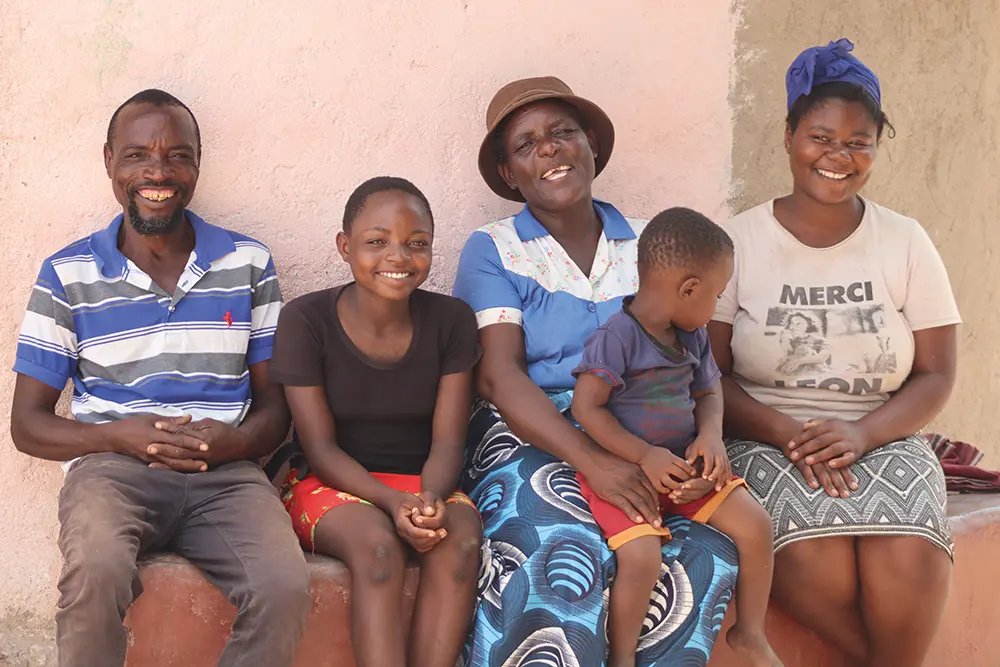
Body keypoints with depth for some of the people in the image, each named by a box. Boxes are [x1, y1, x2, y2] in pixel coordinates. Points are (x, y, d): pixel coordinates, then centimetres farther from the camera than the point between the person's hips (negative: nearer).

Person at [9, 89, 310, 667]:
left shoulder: (249, 263, 13)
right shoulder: (69, 274, 9)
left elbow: (276, 402, 15)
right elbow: (27, 424, 9)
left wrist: (237, 441, -10)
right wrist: (120, 436, -11)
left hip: (226, 473, 1)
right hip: (112, 467, -1)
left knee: (286, 588, -30)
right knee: (96, 575, -36)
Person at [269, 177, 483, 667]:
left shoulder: (451, 320, -2)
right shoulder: (305, 321, -9)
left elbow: (447, 443, -4)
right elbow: (322, 448, -10)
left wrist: (431, 498, -27)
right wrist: (393, 502, -27)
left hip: (424, 484, 3)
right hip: (333, 485, -2)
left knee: (463, 535, -31)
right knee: (377, 543, -34)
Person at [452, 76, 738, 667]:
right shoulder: (493, 252, 8)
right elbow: (498, 375, -6)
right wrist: (593, 461, -22)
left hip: (639, 439, 3)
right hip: (530, 438, -3)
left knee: (708, 552, -29)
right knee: (563, 560, -36)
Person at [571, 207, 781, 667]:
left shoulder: (694, 337, 7)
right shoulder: (616, 337, -18)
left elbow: (707, 392, 17)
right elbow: (585, 407, -19)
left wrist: (710, 435, -6)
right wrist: (645, 457, -21)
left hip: (683, 464, 7)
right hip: (621, 468, -7)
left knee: (756, 525, -5)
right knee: (641, 556, -27)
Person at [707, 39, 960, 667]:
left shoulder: (905, 243, 7)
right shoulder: (740, 240, 3)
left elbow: (936, 375, 5)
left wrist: (861, 434, -13)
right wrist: (787, 433, -17)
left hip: (882, 441, 1)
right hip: (767, 439, -1)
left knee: (907, 563, -30)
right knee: (815, 560, -32)